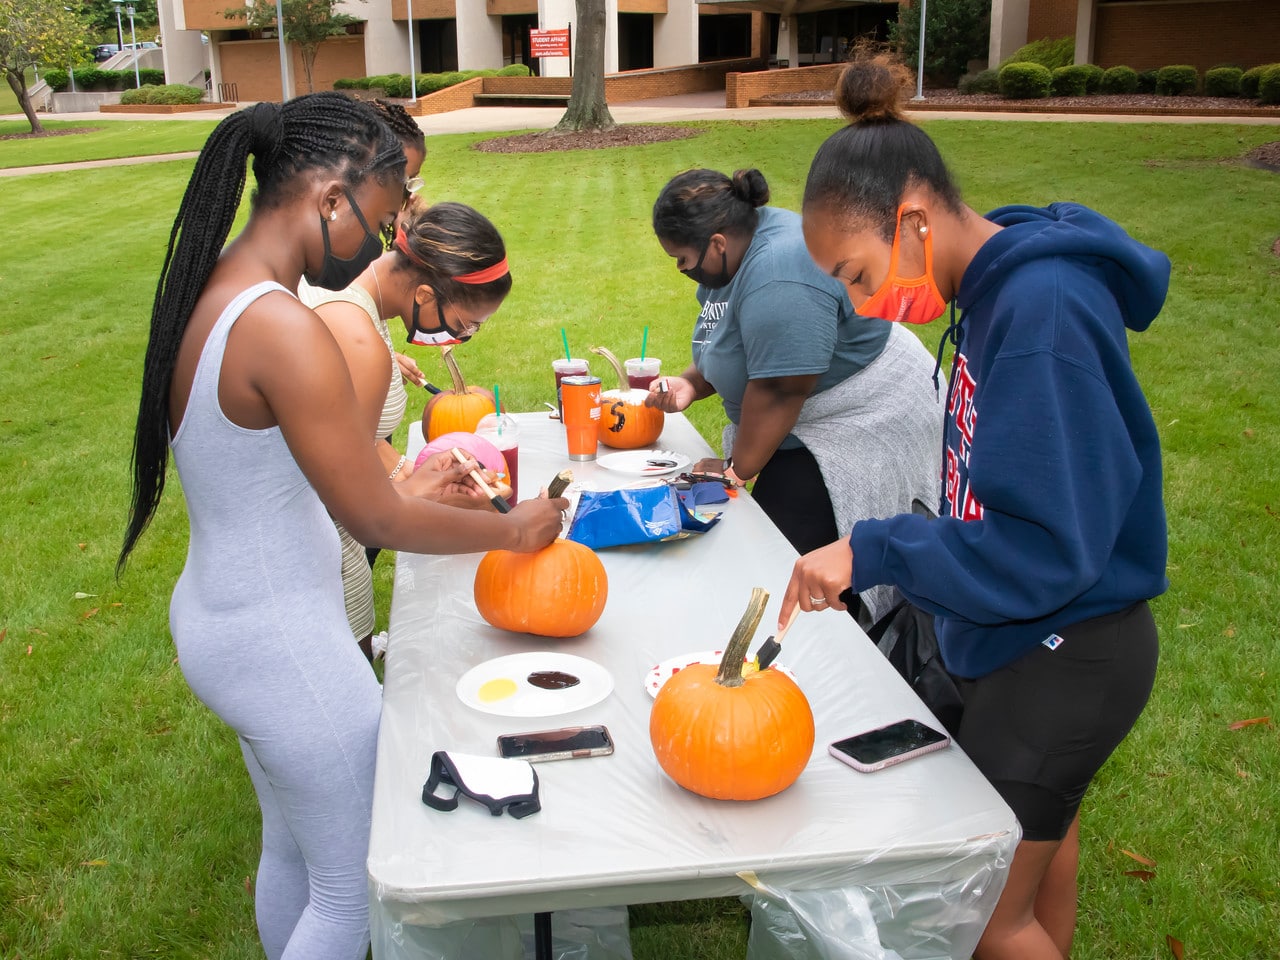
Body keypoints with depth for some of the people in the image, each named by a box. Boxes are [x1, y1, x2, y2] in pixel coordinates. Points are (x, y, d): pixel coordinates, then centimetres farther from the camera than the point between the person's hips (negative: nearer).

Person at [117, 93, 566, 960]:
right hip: (283, 647, -9)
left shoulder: (208, 292, 1)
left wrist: (398, 489, 11)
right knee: (354, 886, 11)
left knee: (290, 850, 28)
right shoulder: (284, 331, -28)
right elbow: (377, 522, -22)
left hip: (216, 618, 9)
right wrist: (514, 530, -8)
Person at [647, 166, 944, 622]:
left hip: (864, 421, -10)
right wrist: (691, 384, -2)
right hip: (811, 426, 10)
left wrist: (735, 471, -17)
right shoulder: (738, 250, 5)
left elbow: (778, 390, -27)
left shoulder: (778, 276, -29)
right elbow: (739, 345, 15)